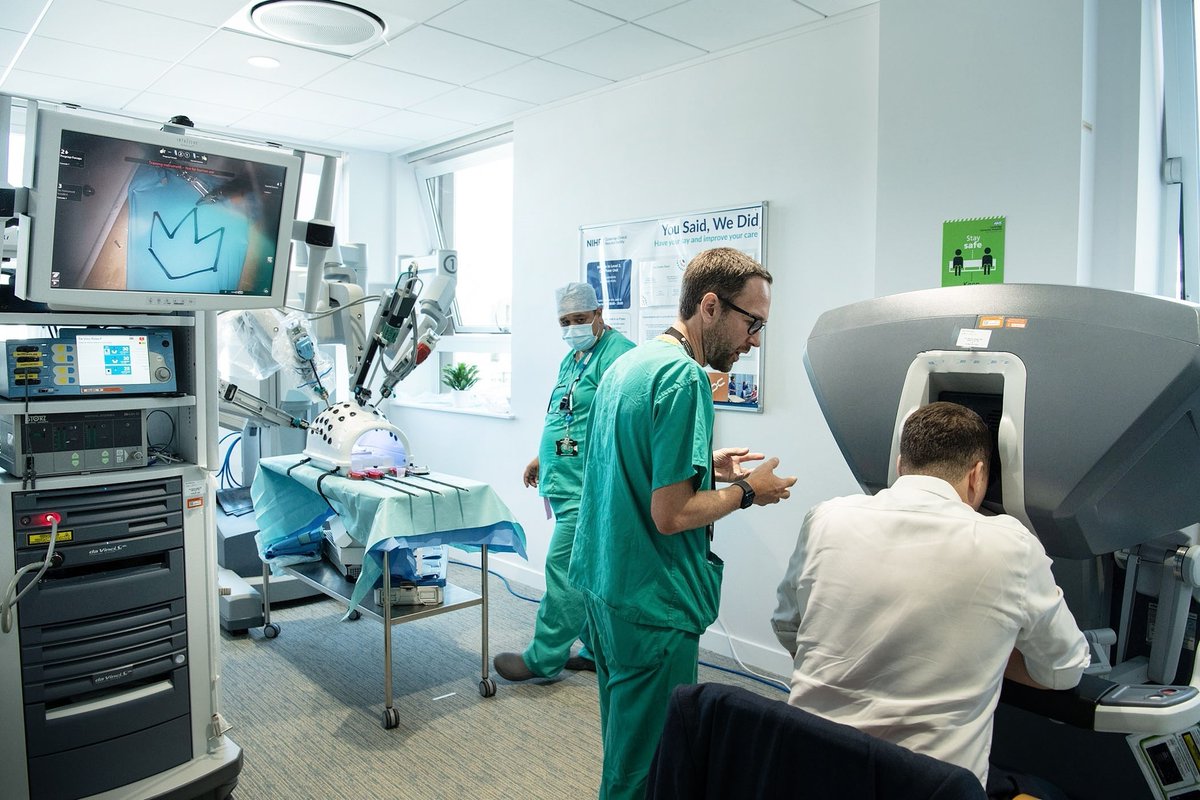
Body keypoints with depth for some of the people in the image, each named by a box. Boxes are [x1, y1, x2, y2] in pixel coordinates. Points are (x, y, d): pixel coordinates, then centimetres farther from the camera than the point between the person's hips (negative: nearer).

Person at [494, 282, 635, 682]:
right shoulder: (572, 357, 18)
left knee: (564, 567, -4)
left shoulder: (618, 354, -13)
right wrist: (542, 458, 30)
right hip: (566, 484, 10)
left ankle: (544, 658, 8)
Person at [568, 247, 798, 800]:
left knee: (622, 744, 25)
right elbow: (670, 515, -23)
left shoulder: (628, 363, 9)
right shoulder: (685, 378, -21)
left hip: (600, 583, 10)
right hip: (651, 606, -10)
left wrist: (704, 465, 13)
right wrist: (746, 491, -8)